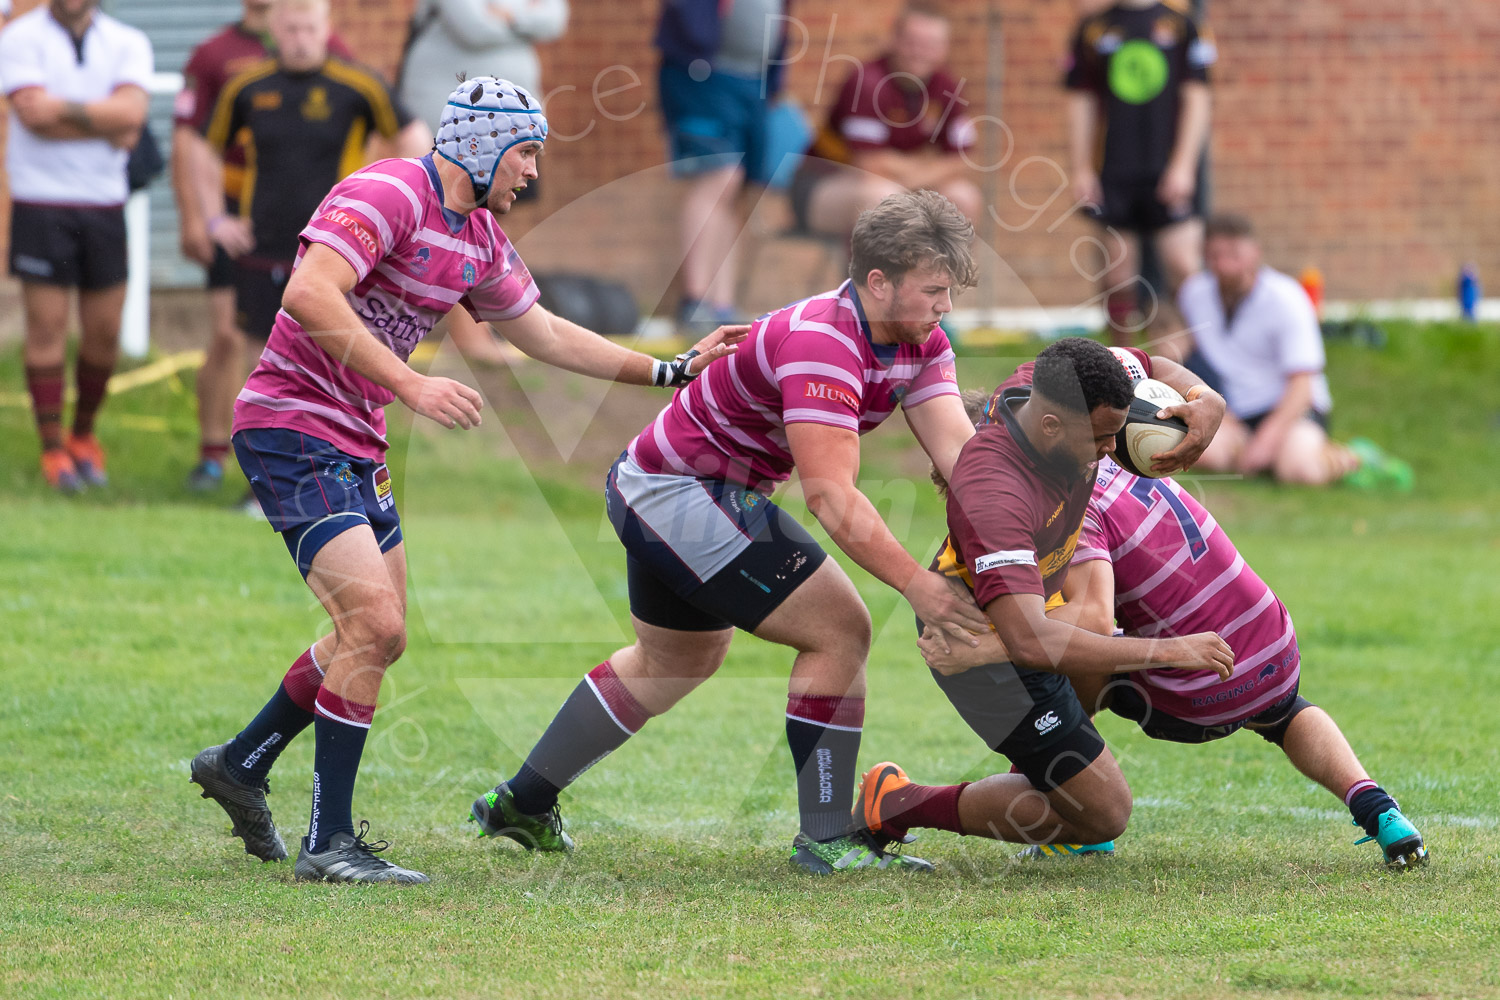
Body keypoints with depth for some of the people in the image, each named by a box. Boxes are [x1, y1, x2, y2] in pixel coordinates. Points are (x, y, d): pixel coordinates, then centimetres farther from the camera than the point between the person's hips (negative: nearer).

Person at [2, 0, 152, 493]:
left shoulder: (127, 44, 6)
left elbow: (131, 114, -11)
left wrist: (63, 108, -14)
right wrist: (107, 126, -11)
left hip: (104, 203, 3)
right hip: (40, 203, -3)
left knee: (104, 331, 5)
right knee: (47, 328, -3)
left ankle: (83, 436, 25)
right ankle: (52, 449, 5)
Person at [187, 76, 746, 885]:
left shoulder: (480, 238, 11)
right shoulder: (387, 195, -18)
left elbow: (541, 333, 24)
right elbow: (308, 295, -31)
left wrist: (672, 370, 22)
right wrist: (412, 386, -34)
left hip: (356, 445, 10)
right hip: (293, 429, -10)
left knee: (376, 636, 18)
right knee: (376, 624, -19)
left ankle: (240, 765, 36)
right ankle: (327, 842, -13)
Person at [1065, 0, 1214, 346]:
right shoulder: (1093, 28, 10)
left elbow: (1196, 99, 1)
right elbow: (1081, 103, 11)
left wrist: (1183, 165, -7)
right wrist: (1080, 170, 4)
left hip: (1168, 174, -2)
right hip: (1113, 173, 2)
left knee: (1185, 267, -12)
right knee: (1117, 277, 5)